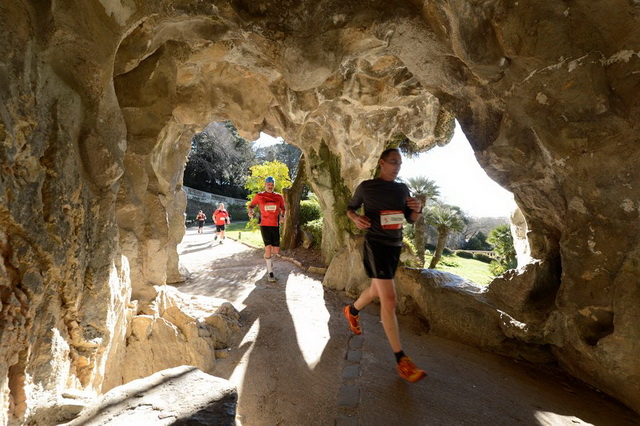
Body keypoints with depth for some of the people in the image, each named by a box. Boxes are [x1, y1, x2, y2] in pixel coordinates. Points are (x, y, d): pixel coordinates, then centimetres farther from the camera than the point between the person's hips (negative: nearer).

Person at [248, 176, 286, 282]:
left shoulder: (279, 197, 4)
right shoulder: (259, 196, 0)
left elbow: (283, 208, 18)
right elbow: (251, 205, 12)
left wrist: (282, 216, -1)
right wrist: (250, 212, -10)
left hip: (275, 226, 3)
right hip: (264, 225, -2)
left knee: (276, 250, 3)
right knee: (268, 247, -12)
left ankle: (268, 257, 40)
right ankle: (270, 272, 1)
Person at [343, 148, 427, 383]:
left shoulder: (403, 189, 9)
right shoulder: (366, 187, -4)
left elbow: (411, 219, 12)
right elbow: (350, 208, 8)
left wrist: (417, 209, -11)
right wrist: (356, 218, -14)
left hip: (395, 245, 7)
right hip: (375, 244, -7)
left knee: (376, 291, 22)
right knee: (389, 300, -14)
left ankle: (351, 311, 52)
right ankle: (402, 360, -9)